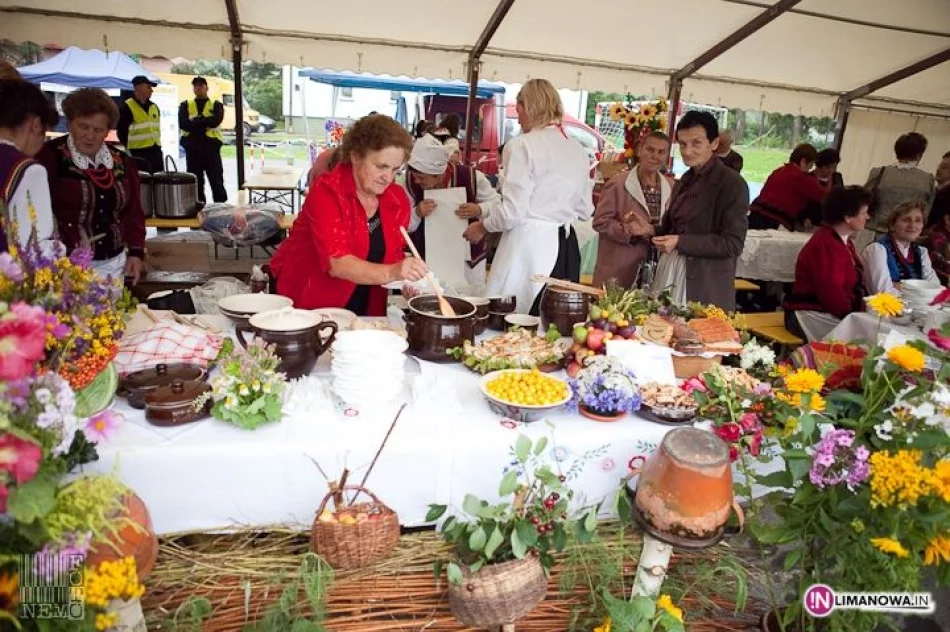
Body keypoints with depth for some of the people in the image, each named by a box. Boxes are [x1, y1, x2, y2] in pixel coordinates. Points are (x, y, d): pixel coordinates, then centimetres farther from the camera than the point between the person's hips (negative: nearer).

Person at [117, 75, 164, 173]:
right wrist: (130, 148, -3)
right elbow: (121, 132, -7)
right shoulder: (127, 107, -8)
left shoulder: (154, 107, 14)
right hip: (138, 154, -7)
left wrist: (156, 145, 16)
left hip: (156, 152, 7)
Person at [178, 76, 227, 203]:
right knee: (195, 182, 7)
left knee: (217, 182, -1)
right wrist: (205, 123, -13)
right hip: (192, 148, 2)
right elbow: (183, 123, -7)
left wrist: (194, 121, -11)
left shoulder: (216, 105, 6)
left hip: (211, 147, -2)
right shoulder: (185, 105, 11)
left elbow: (216, 121, -14)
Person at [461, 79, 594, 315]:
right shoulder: (578, 150, 9)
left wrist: (482, 227, 4)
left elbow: (512, 211, -13)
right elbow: (584, 210, 16)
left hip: (529, 245, -7)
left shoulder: (523, 145, -10)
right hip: (567, 247, 7)